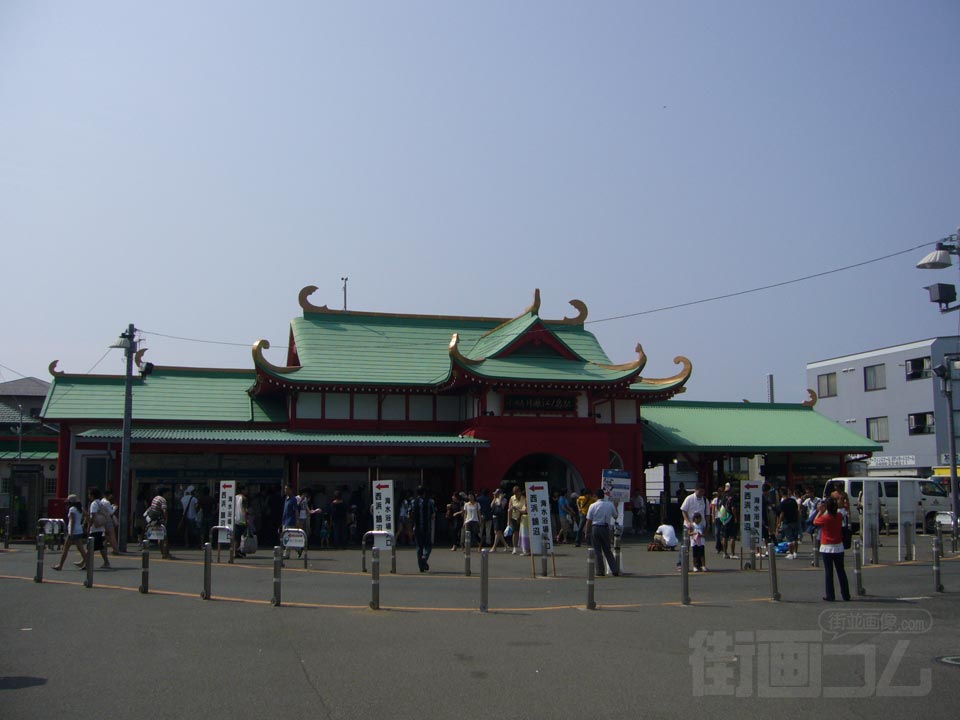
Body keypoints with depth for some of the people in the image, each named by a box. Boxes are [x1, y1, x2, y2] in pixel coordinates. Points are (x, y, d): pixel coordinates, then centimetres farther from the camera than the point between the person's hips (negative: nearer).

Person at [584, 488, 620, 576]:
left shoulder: (593, 506, -7)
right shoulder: (610, 505, 0)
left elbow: (589, 521, -5)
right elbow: (615, 516, 14)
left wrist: (587, 532, 5)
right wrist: (615, 507, 30)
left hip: (595, 528, -3)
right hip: (606, 528, 3)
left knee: (597, 551, 6)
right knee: (607, 550, 14)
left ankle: (600, 571, 6)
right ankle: (615, 570, 10)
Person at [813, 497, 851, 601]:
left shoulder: (824, 518, -16)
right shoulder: (839, 516, -3)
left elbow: (815, 522, 1)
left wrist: (820, 511, 8)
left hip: (827, 548, -4)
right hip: (839, 547, 4)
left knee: (828, 572, 2)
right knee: (841, 571, 12)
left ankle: (830, 596, 3)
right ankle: (846, 595, 15)